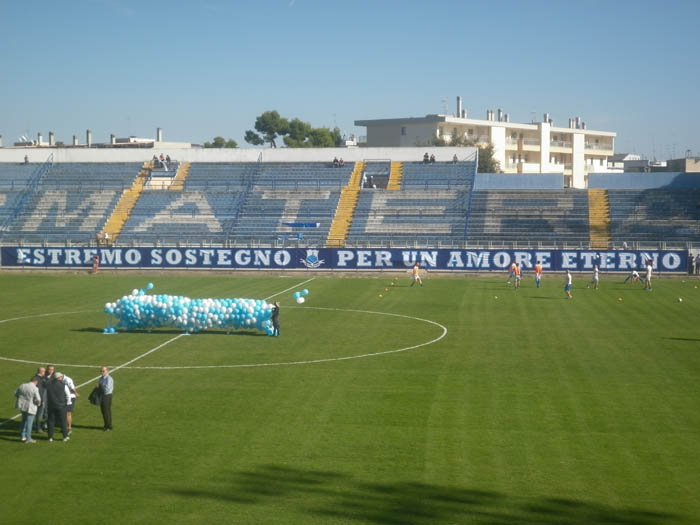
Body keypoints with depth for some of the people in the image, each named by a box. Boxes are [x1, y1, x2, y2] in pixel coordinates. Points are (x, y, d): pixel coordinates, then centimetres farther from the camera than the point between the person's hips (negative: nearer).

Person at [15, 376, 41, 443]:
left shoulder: (22, 386, 0)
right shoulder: (35, 388, -18)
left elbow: (16, 394, 10)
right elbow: (37, 399, -19)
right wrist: (38, 403, 3)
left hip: (21, 405, 6)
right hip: (30, 407, -6)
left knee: (24, 420, 23)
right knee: (29, 422, 3)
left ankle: (22, 435, 27)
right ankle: (28, 438, 7)